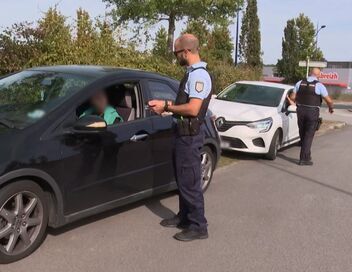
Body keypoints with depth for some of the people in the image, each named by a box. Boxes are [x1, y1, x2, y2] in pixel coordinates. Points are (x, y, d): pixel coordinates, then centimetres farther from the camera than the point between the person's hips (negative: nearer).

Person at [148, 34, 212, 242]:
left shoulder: (199, 75, -17)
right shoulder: (192, 73, 14)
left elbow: (192, 108, -25)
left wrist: (166, 107, -14)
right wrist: (167, 106, 7)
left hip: (190, 135, -10)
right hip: (185, 133, 10)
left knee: (190, 182, -3)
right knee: (183, 179, 18)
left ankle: (198, 227, 8)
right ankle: (185, 217, 32)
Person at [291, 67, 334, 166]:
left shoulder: (300, 83, 2)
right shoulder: (319, 85, -9)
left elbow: (293, 97, 3)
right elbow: (328, 100, -8)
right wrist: (331, 108, 13)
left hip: (301, 111, 4)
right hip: (312, 113, -4)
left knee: (303, 135, 16)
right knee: (308, 136, 1)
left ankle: (307, 155, 25)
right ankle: (304, 159, 0)